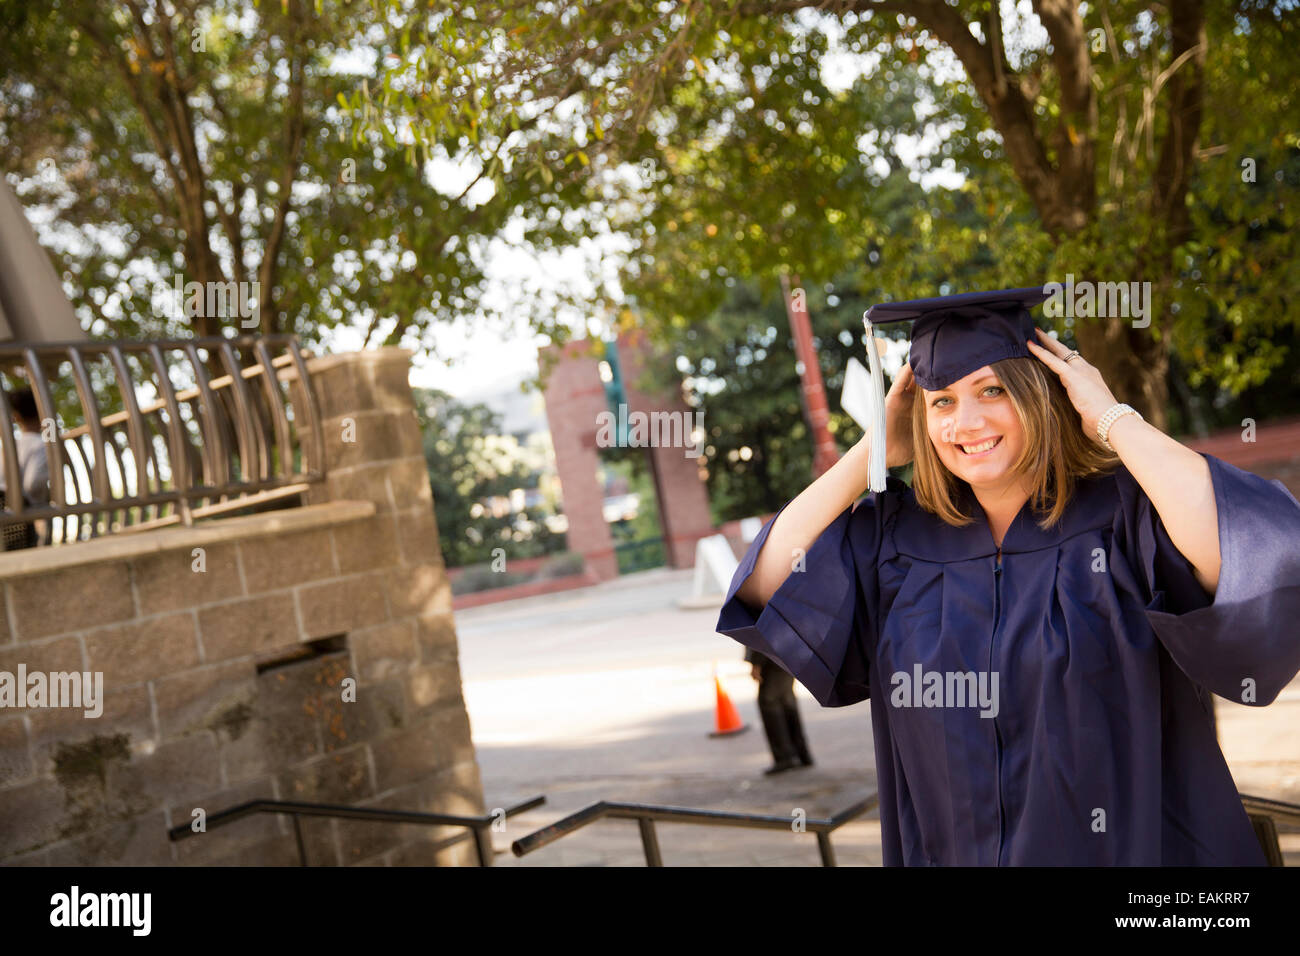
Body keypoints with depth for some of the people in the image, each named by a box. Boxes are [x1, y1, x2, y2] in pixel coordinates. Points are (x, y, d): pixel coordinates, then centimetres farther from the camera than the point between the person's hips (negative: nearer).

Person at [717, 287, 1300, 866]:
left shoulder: (1125, 512, -15)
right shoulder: (893, 533, -1)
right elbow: (765, 586, -8)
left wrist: (1112, 419, -23)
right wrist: (874, 450, -8)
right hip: (948, 853, 4)